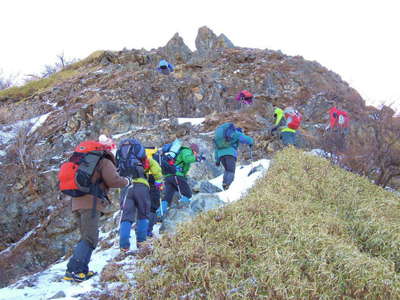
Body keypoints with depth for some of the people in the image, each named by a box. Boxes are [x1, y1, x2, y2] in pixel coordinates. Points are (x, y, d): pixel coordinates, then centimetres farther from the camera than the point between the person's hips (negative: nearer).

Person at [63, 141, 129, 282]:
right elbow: (113, 180, -10)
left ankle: (82, 270, 6)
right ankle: (72, 270, -21)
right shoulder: (105, 162, 2)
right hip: (91, 203, -9)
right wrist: (125, 181, 7)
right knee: (90, 239, -11)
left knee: (85, 237, 13)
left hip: (77, 203, 9)